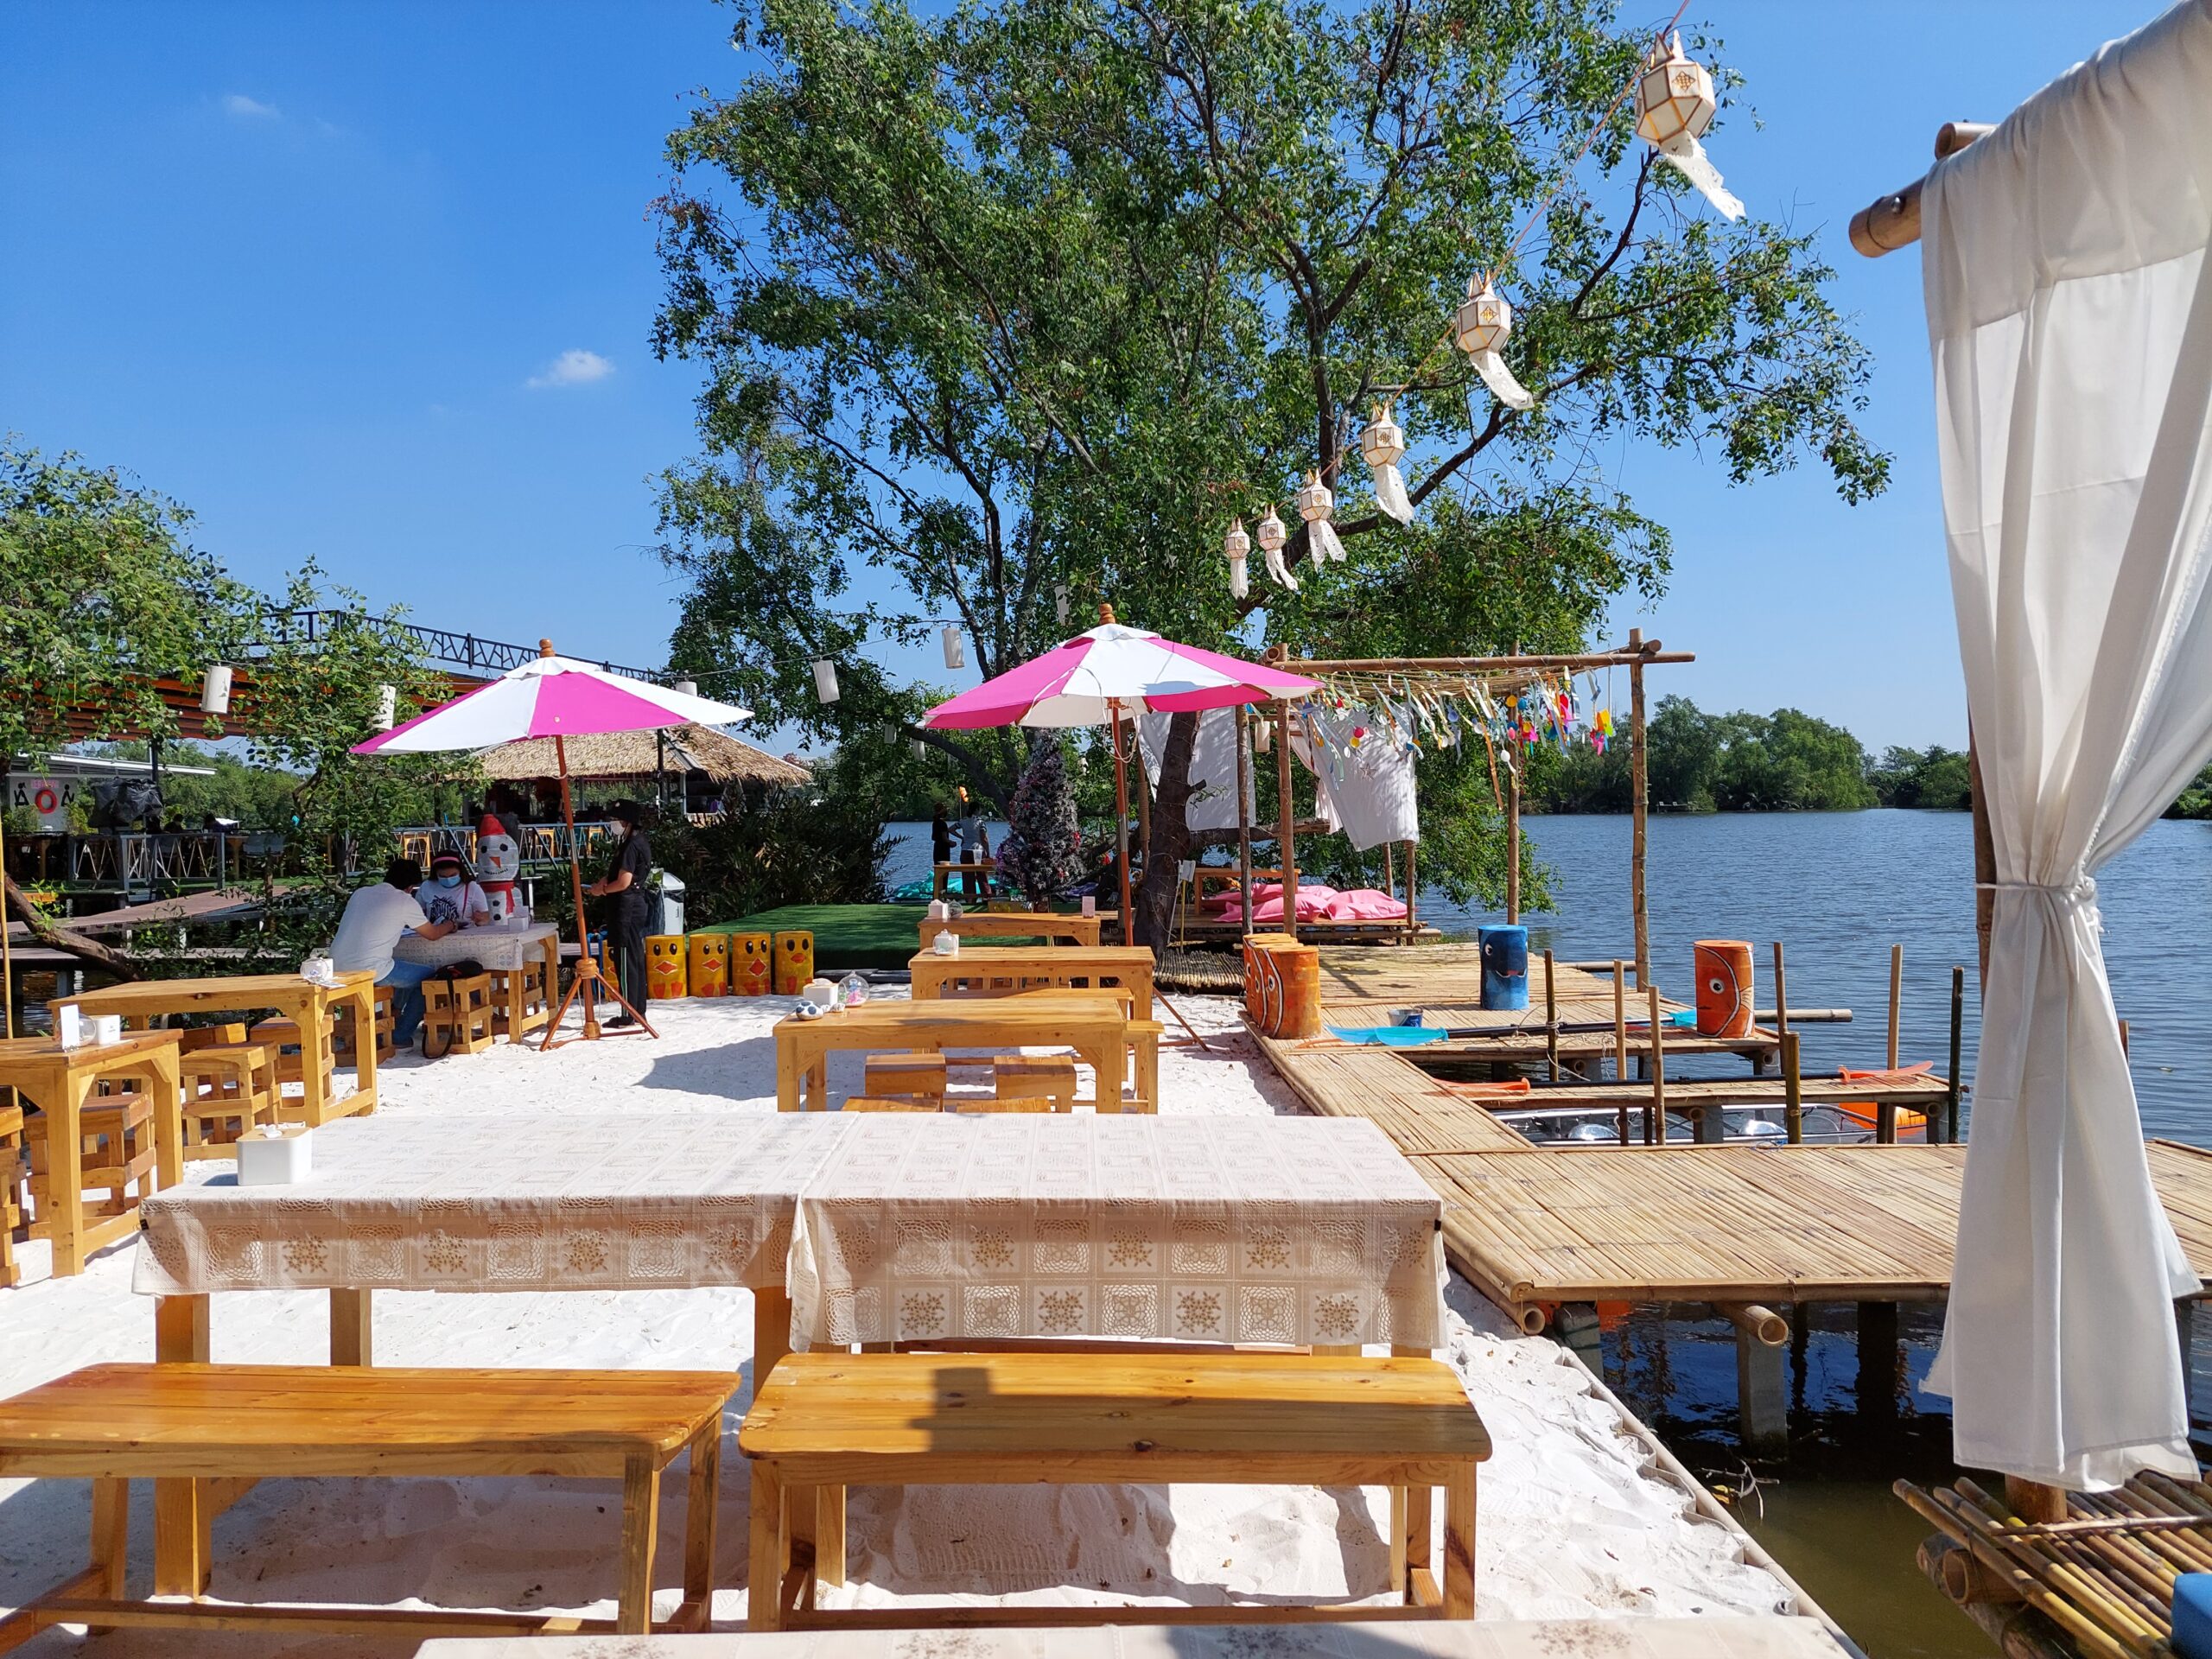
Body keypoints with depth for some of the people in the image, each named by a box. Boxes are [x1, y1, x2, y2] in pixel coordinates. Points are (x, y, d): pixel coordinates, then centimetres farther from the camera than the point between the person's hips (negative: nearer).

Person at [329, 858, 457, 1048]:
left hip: (337, 969, 8)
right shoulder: (404, 901, -4)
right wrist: (451, 925, 28)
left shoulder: (360, 893, 15)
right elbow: (433, 934, 8)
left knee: (406, 969, 31)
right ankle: (400, 1036, 13)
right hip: (370, 971, -8)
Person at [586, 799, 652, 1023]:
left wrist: (602, 890, -5)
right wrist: (604, 882, 12)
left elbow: (624, 882, -21)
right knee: (636, 960, 12)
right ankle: (638, 1012, 18)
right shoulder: (641, 842, 13)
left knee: (626, 961, -5)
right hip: (636, 905, 10)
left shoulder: (630, 846, -17)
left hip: (626, 908, -10)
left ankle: (629, 1016, -2)